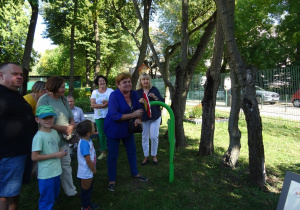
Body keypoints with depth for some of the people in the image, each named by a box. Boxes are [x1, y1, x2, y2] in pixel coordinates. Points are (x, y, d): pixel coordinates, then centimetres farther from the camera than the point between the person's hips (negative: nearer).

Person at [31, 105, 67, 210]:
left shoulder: (54, 132, 3)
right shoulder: (39, 137, -21)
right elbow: (34, 157, -22)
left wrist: (61, 152, -3)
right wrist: (55, 155, -22)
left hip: (56, 171, 8)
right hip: (46, 175, -8)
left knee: (54, 196, 24)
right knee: (47, 201, 7)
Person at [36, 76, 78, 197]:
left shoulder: (63, 99, 7)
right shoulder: (44, 100, -13)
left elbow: (71, 117, 13)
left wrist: (72, 125, -9)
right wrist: (64, 128, -16)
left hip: (64, 139, 6)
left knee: (66, 165, 15)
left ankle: (70, 191, 28)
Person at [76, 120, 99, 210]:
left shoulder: (88, 140, -2)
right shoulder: (84, 144, -32)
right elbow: (88, 160, -29)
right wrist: (94, 170, -14)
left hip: (88, 172, 9)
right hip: (85, 173, -9)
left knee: (89, 189, 25)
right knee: (86, 190, 13)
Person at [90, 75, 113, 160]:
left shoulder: (110, 91, 4)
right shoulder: (94, 92, 7)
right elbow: (92, 105, -5)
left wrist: (107, 102, -24)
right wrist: (103, 105, -15)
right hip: (99, 116, 2)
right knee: (101, 134, 7)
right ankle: (103, 152, 18)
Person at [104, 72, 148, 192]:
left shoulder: (133, 93, -6)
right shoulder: (114, 95, -24)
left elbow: (138, 108, 5)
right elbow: (114, 115, -30)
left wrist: (138, 118, -16)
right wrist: (133, 115, -30)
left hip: (128, 128, 6)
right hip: (114, 129, -6)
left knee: (132, 151, 18)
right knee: (113, 155, 5)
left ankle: (134, 173, 39)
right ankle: (112, 180, 22)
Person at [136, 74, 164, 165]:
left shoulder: (154, 89, 0)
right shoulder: (138, 92, 1)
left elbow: (162, 102, 0)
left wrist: (155, 97, -18)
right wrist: (139, 101, -18)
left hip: (155, 117, -1)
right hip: (143, 118, 1)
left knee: (154, 136, -2)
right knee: (144, 137, 7)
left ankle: (154, 155, 19)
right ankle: (146, 157, 22)